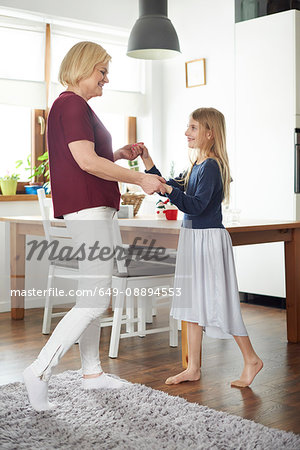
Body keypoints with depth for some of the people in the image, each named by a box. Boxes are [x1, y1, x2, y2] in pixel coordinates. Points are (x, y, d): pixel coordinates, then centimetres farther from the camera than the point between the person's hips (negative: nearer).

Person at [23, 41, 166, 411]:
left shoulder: (69, 105, 21)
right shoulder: (72, 104, -12)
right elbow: (86, 161, -22)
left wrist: (119, 155, 13)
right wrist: (140, 180, -17)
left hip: (92, 210, 11)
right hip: (87, 210, -11)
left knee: (95, 296, 14)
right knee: (94, 300, -12)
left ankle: (92, 372, 23)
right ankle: (40, 371, -9)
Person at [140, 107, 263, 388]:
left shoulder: (211, 166, -16)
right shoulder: (196, 165, 12)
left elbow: (196, 205, -24)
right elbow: (174, 188, 17)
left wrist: (168, 190, -33)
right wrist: (149, 164, 8)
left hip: (209, 239, -9)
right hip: (192, 237, 9)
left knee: (217, 302, -2)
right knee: (192, 301, 10)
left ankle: (251, 359, 15)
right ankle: (193, 368, 18)